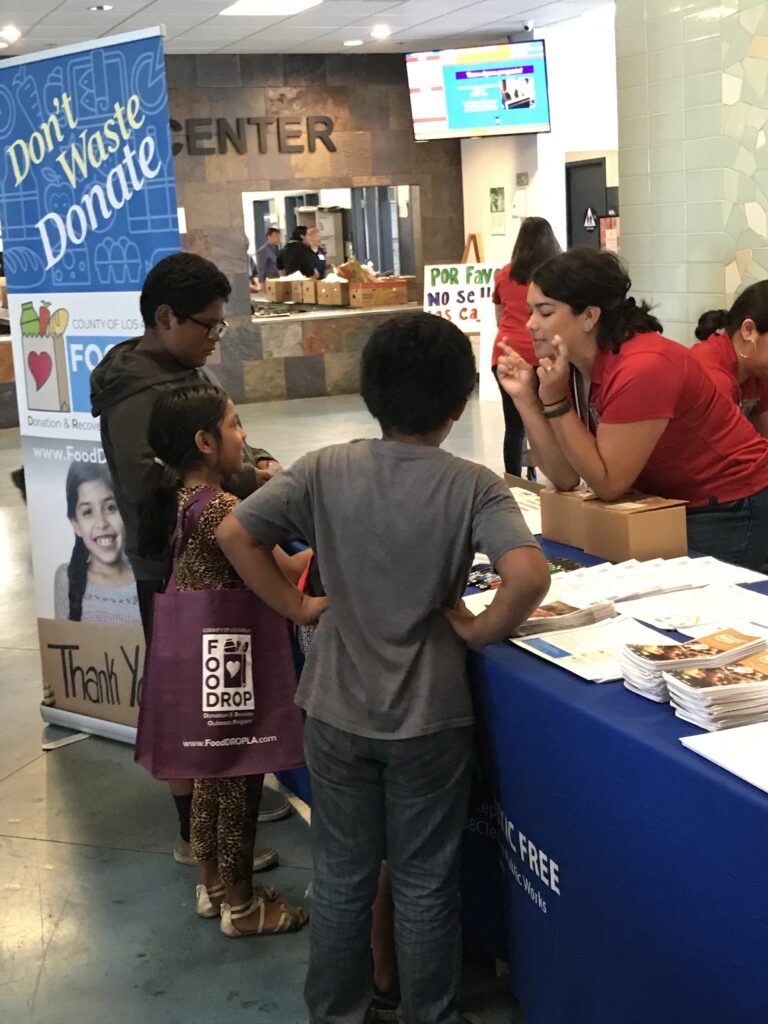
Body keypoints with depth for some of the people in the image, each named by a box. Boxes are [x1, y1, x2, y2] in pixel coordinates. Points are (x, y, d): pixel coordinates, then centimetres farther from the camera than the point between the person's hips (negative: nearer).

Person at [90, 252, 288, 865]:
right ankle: (197, 833, 18)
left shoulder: (186, 371, 8)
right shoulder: (139, 396, -23)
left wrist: (250, 463, 0)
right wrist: (249, 483, -20)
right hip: (176, 570, -9)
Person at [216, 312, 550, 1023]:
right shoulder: (472, 486, -14)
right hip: (431, 717, -2)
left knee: (341, 879, 18)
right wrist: (479, 630, -11)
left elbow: (234, 534, -8)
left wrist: (294, 606, 1)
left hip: (337, 712, 2)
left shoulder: (326, 471, -7)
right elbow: (528, 576, -28)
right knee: (425, 885, 15)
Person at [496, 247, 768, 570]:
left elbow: (607, 483, -25)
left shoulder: (641, 369, -29)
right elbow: (565, 478, -8)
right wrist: (526, 399, -16)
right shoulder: (569, 364, -4)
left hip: (731, 512, -8)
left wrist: (554, 401, -28)